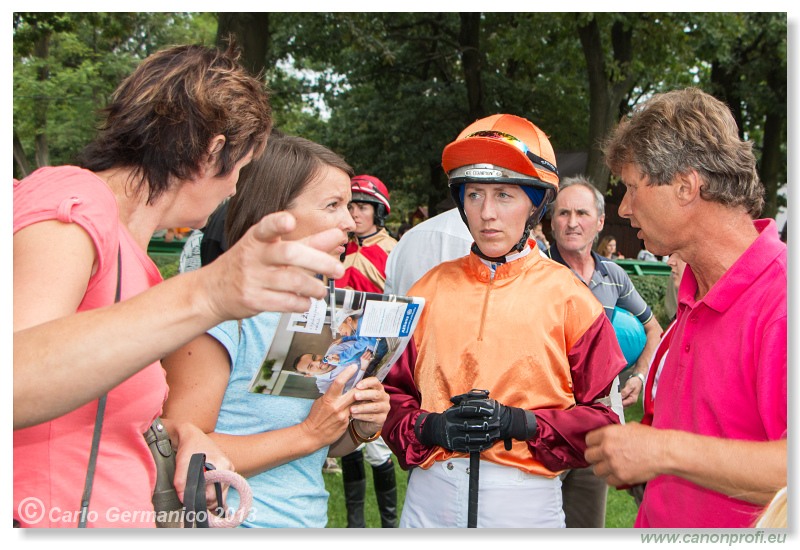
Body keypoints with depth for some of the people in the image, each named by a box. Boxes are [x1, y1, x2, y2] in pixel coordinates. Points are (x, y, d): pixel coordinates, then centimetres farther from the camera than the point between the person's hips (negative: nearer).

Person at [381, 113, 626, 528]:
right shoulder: (430, 289, 5)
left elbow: (601, 416, -3)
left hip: (527, 498, -2)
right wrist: (431, 427, -11)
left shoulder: (567, 296, -3)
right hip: (431, 497, 2)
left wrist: (520, 423, -16)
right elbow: (391, 390, 8)